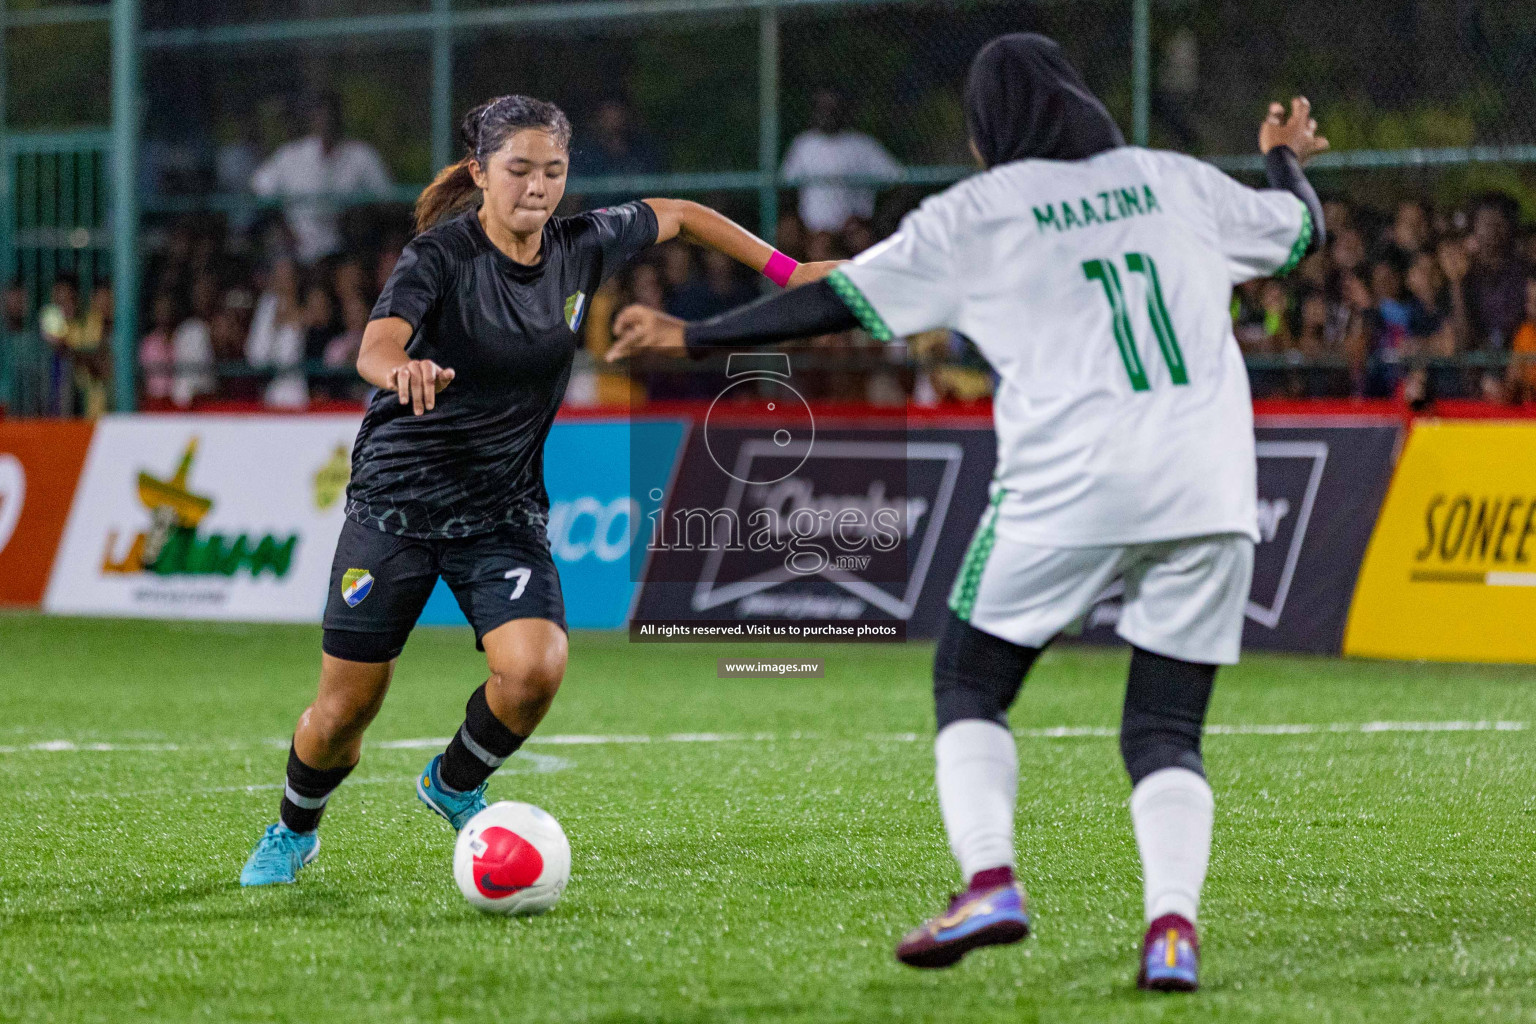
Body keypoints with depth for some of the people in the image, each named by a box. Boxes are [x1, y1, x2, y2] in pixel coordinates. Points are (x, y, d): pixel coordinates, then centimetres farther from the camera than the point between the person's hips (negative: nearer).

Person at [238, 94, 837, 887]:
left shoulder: (581, 249, -2)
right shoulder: (442, 255, -17)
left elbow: (675, 216, 16)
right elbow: (374, 349, -35)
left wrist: (786, 271, 16)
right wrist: (406, 370, -59)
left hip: (504, 514, 3)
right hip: (397, 500, -3)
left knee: (535, 668, -22)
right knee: (345, 709, 0)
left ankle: (454, 785, 9)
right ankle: (293, 833, 33)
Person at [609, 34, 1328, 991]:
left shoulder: (979, 212, 5)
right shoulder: (1173, 180, 15)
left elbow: (841, 300, 6)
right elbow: (1300, 230, 29)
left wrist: (694, 336, 15)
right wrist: (1287, 157, 52)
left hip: (1069, 490, -3)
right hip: (1209, 492, 3)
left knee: (969, 689, 13)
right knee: (1166, 732, 8)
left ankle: (989, 879, -8)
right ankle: (1173, 922, -13)